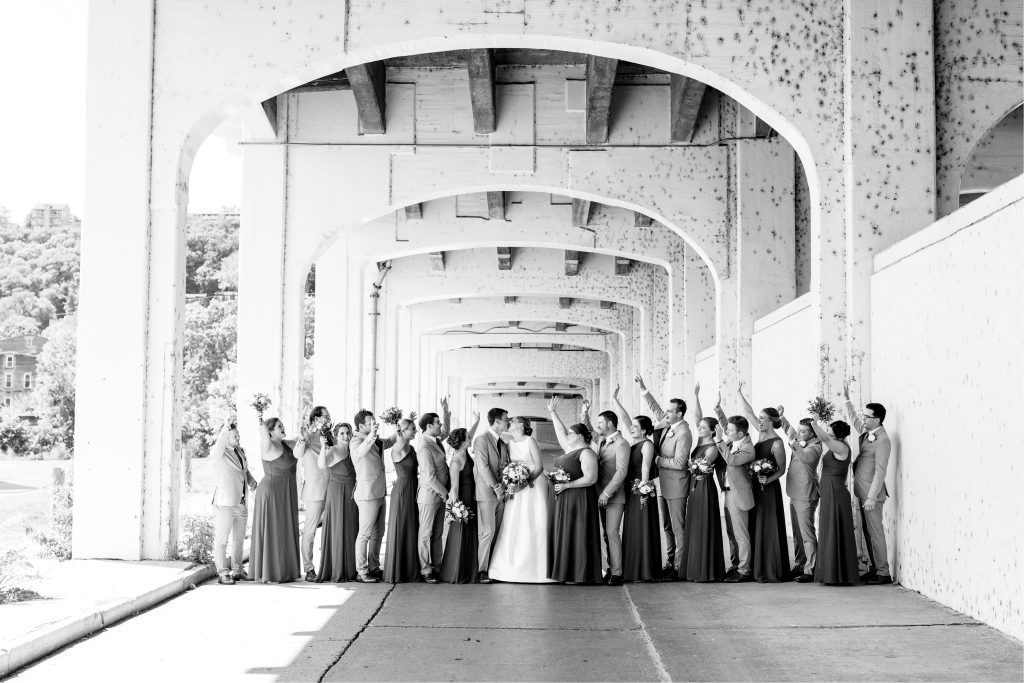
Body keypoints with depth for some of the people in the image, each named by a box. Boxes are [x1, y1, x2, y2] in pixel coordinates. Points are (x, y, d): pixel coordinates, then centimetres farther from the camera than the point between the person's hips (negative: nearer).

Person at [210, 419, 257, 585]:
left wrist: (251, 480, 9)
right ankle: (223, 574, -2)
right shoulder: (217, 452, -9)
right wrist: (225, 429, -49)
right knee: (221, 539, -5)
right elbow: (219, 447, -34)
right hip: (225, 504, -7)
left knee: (239, 538, 15)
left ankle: (237, 571, 25)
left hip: (242, 503, 8)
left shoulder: (240, 451, 13)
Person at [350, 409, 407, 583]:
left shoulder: (377, 442, 12)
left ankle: (374, 568, 23)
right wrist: (371, 436, -52)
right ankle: (361, 572, -1)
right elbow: (359, 452, -37)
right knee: (365, 534, -5)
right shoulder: (357, 441, -13)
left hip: (379, 494, 9)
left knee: (378, 533, 14)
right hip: (367, 495, -9)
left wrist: (399, 427, 3)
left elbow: (397, 442, 22)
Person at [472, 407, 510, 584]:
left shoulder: (503, 444, 17)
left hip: (500, 495, 7)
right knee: (487, 532, -9)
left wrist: (505, 488, 0)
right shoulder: (482, 440, -6)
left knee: (496, 533, 3)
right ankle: (482, 571, -4)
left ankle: (493, 569, 6)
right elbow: (483, 467, -13)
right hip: (486, 493, -7)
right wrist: (497, 488, -15)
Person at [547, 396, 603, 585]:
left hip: (580, 499, -9)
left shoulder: (586, 453, -14)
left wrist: (566, 485, -20)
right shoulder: (570, 449, 12)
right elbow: (560, 431, 24)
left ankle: (579, 575, -1)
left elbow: (590, 478, -21)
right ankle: (566, 571, 13)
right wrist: (552, 412, 27)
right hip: (564, 499, 9)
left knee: (577, 534, -5)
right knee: (563, 534, 9)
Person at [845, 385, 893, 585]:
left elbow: (880, 470, -20)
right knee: (867, 531, 13)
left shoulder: (882, 440, -17)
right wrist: (847, 398, 23)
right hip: (863, 491, 9)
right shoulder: (866, 432, 9)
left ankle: (883, 573, -1)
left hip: (872, 493, -9)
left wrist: (872, 497, -22)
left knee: (875, 531, -6)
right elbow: (854, 419, 30)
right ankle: (873, 568, 20)